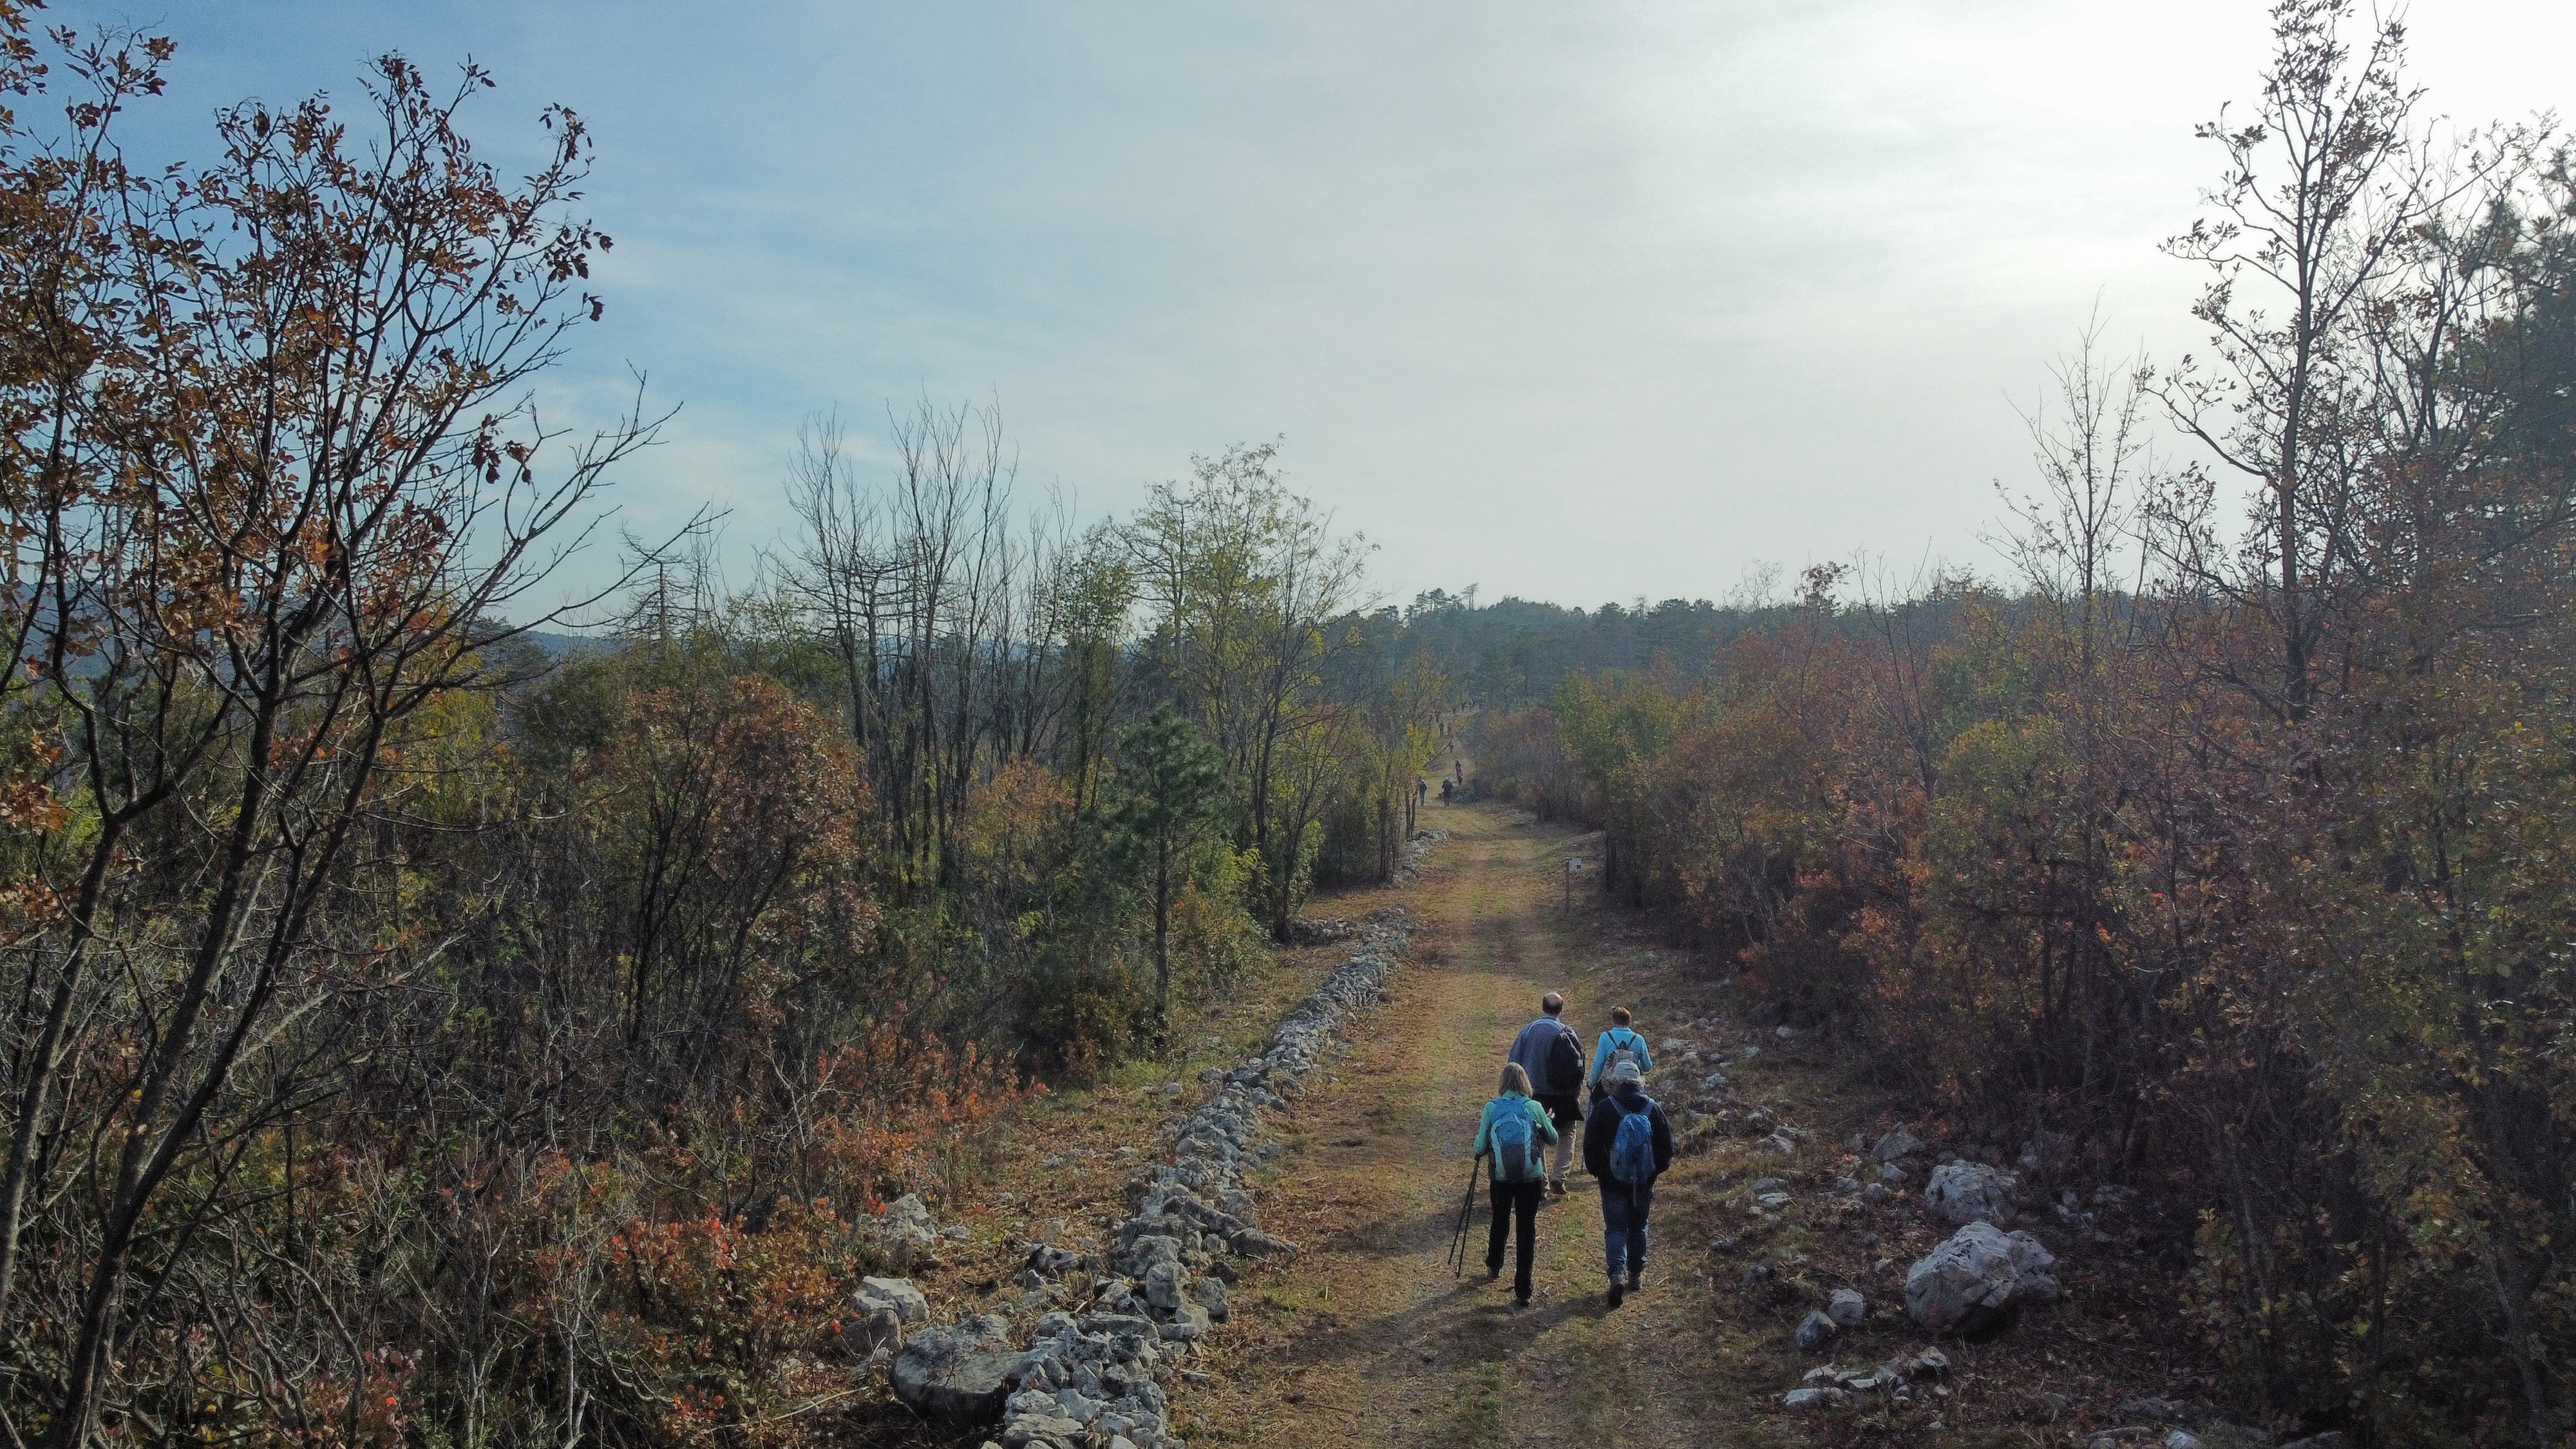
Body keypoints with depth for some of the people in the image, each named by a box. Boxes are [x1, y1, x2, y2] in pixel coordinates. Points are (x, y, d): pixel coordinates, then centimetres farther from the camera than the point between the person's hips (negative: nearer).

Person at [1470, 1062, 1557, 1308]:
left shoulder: (1492, 1108, -3)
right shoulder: (1535, 1108, -2)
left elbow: (1480, 1148, -3)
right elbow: (1553, 1139, 11)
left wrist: (1480, 1131, 19)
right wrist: (1545, 1122, 31)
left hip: (1501, 1177, 1)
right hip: (1531, 1177, -1)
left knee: (1500, 1222, 24)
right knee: (1527, 1229, 5)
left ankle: (1493, 1268, 48)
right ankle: (1522, 1292, 3)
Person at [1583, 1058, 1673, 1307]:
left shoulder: (1604, 1108, -12)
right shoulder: (1653, 1108, -5)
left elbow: (1591, 1145, -7)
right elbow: (1666, 1146, 1)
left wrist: (1596, 1170, 9)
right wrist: (1657, 1169, 17)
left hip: (1613, 1182, -2)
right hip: (1644, 1182, 3)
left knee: (1615, 1228, 4)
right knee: (1638, 1226, 19)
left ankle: (1618, 1272, -15)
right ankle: (1636, 1273, 27)